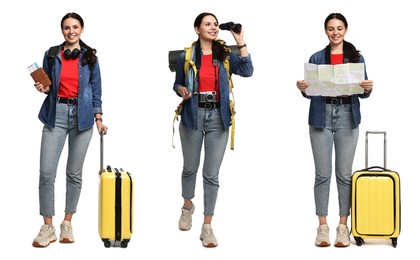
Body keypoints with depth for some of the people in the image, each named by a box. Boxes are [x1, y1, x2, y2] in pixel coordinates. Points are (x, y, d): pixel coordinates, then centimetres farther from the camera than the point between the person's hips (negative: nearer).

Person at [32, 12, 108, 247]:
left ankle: (67, 223, 15)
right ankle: (48, 227, -1)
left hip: (82, 115, 0)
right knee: (47, 172, -8)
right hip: (56, 114, 0)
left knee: (75, 173, 4)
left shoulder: (90, 57, 4)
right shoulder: (52, 55, 6)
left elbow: (96, 89, 7)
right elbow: (48, 86, 15)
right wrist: (44, 88, -8)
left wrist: (98, 118, 1)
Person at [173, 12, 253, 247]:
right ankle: (188, 206, 43)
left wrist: (241, 42, -13)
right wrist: (181, 90, -13)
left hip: (218, 118, 0)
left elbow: (247, 71, -12)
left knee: (212, 174, 1)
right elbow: (177, 84, 10)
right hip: (193, 116, 0)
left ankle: (207, 227, 5)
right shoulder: (186, 56, 0)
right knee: (190, 167, 15)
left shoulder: (226, 55, 2)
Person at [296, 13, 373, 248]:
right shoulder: (316, 58, 7)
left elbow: (362, 92, 7)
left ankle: (343, 225, 7)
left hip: (347, 117, 0)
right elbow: (311, 91, 7)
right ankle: (323, 226, 5)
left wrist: (368, 89, -15)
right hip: (322, 116, 0)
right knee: (323, 173, 0)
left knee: (344, 173, 1)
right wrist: (303, 89, -14)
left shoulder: (357, 57, 8)